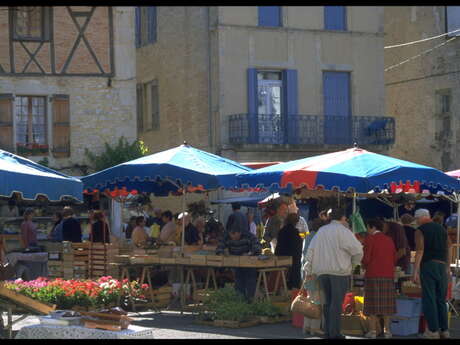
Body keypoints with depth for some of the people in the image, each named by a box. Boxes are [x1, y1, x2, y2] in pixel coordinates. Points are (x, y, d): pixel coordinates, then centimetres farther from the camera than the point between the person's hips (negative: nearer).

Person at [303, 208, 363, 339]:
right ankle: (334, 333, -3)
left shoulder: (321, 230, 12)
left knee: (327, 301, 14)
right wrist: (354, 264, 6)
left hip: (322, 271, 6)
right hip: (339, 270, -6)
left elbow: (311, 251, 11)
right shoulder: (343, 231, -6)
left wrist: (309, 270, 14)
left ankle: (328, 331, 15)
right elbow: (357, 250, -12)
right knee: (337, 302, -3)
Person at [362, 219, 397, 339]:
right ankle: (386, 330, 7)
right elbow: (394, 259, 12)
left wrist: (364, 265, 9)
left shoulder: (370, 239, -6)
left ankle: (373, 330, -3)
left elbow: (366, 258, -10)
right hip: (388, 275, 4)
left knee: (373, 303, -1)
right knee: (386, 303, 9)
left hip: (373, 275, -4)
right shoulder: (389, 240, 10)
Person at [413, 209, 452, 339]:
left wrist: (415, 271, -15)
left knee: (429, 299, -3)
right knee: (441, 299, 12)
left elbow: (420, 251, -13)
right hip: (442, 265, 6)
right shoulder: (442, 229, 15)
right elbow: (449, 248, 14)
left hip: (428, 265, -5)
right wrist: (448, 267, 19)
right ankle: (444, 330, 10)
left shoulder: (420, 230, -4)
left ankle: (433, 330, -6)